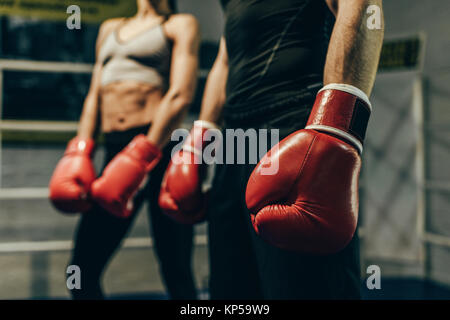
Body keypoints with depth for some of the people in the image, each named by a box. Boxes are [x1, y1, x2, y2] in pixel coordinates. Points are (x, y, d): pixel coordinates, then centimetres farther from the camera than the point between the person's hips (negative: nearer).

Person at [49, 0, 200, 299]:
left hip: (159, 147, -5)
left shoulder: (181, 25, 7)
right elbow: (95, 94, 21)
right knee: (83, 269, 3)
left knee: (176, 271, -3)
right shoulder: (110, 28, 25)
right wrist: (79, 152, 7)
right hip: (115, 150, 6)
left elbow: (181, 96, -7)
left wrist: (141, 157, -16)